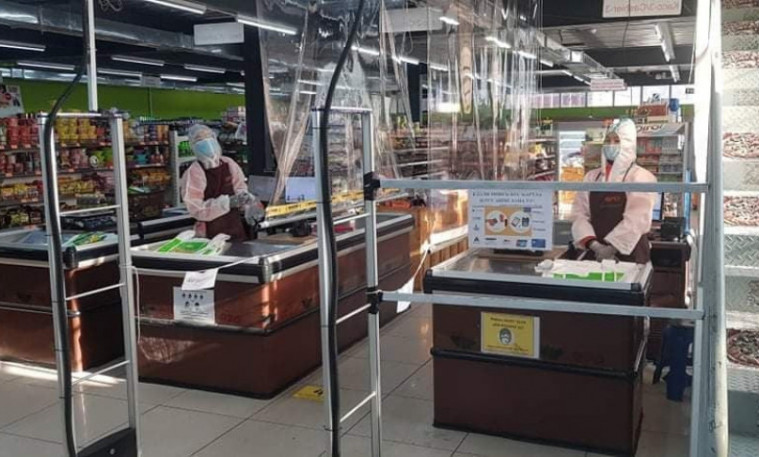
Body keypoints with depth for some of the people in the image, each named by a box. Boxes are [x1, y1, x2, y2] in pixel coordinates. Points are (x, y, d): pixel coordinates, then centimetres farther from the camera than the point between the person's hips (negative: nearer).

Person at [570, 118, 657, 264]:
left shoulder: (641, 177, -3)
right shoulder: (591, 177, 10)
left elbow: (636, 220, -13)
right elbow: (579, 213, 2)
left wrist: (612, 248, -19)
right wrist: (593, 244, -13)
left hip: (630, 256, -3)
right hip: (596, 255, 4)